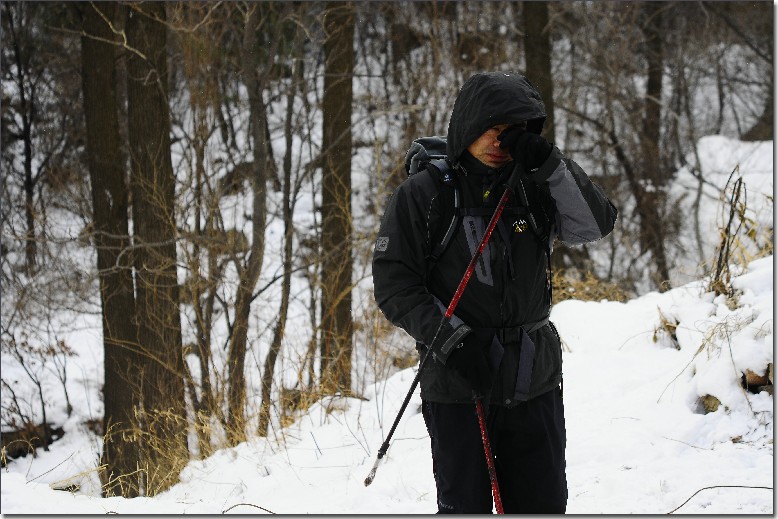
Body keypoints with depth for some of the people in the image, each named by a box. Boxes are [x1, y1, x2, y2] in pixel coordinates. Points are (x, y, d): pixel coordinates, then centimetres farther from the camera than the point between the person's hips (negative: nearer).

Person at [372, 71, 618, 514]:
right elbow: (393, 283, -5)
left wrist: (548, 164, -16)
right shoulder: (422, 195, -4)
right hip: (457, 386, -3)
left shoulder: (534, 187, 6)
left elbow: (596, 225, -6)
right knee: (466, 508, 3)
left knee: (543, 505, 9)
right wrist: (451, 340, -17)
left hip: (535, 382, 4)